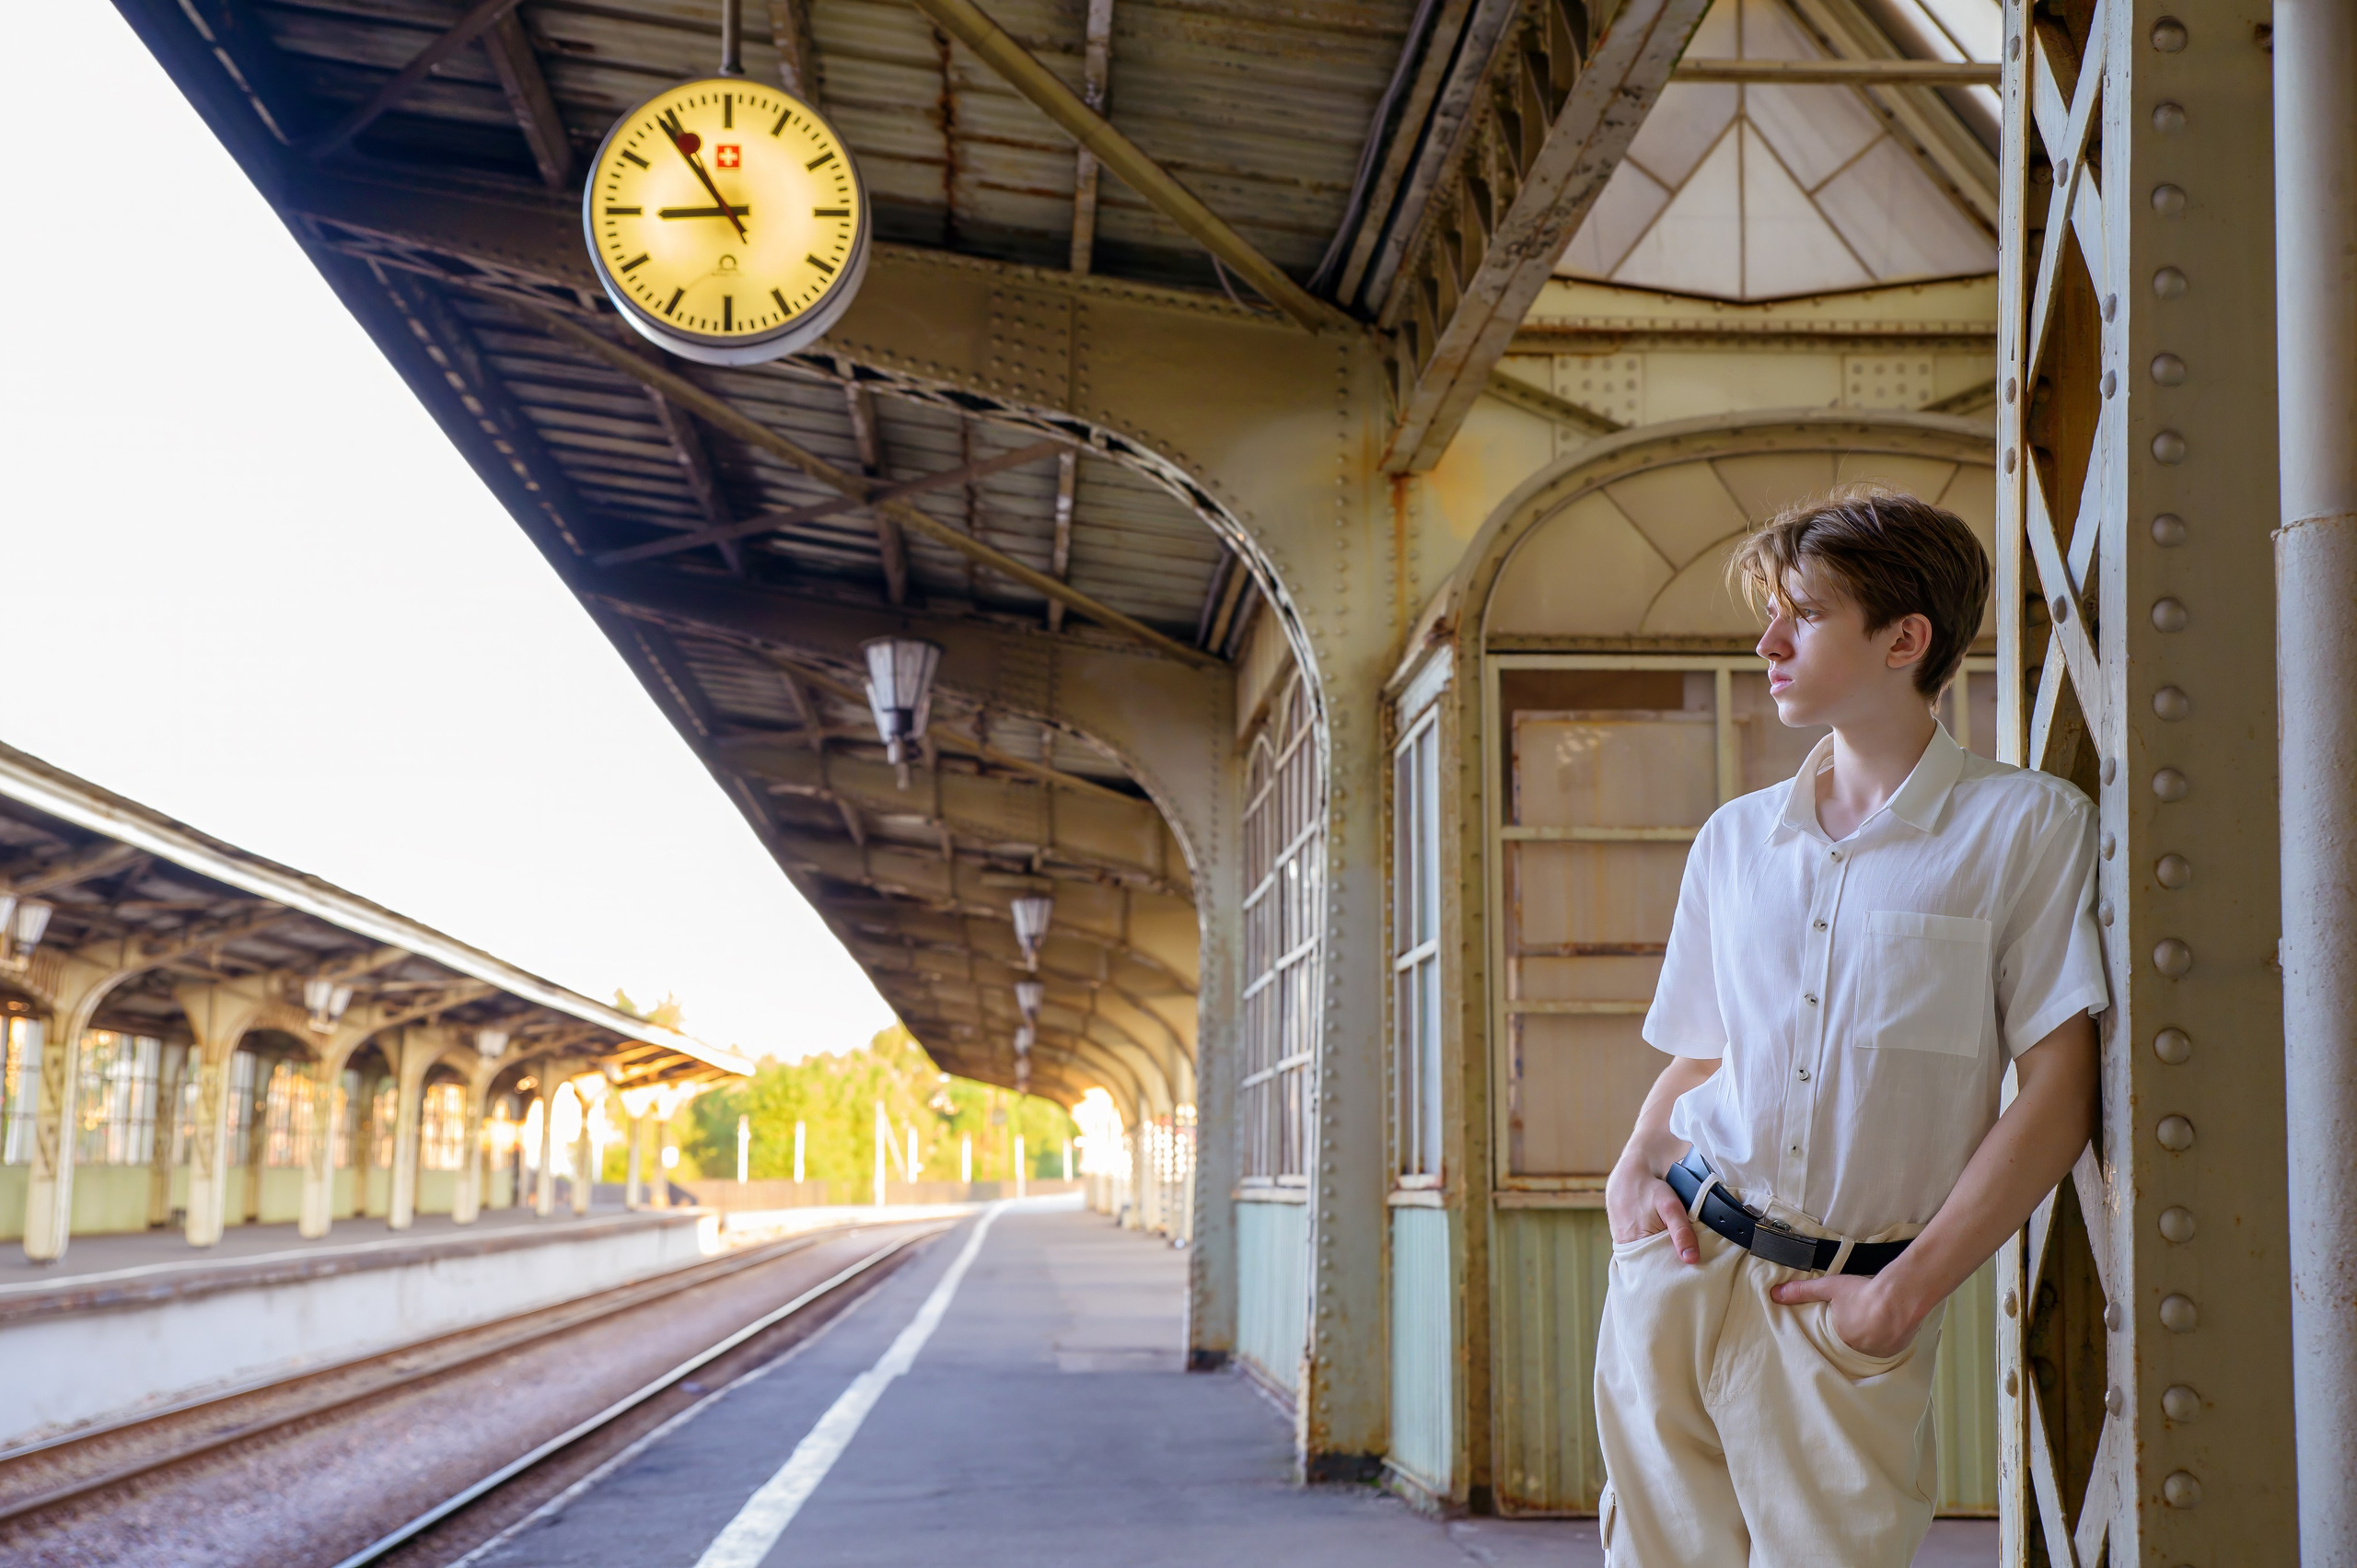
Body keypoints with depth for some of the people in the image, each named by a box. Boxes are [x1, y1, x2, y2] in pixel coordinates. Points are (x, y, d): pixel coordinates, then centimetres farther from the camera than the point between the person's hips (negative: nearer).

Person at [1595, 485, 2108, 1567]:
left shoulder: (2025, 827, -3)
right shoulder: (1734, 839, 13)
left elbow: (2057, 1089, -7)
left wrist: (1909, 1290, -11)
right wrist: (1632, 1167, -1)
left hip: (1842, 1310, -4)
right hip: (1681, 1265, 4)